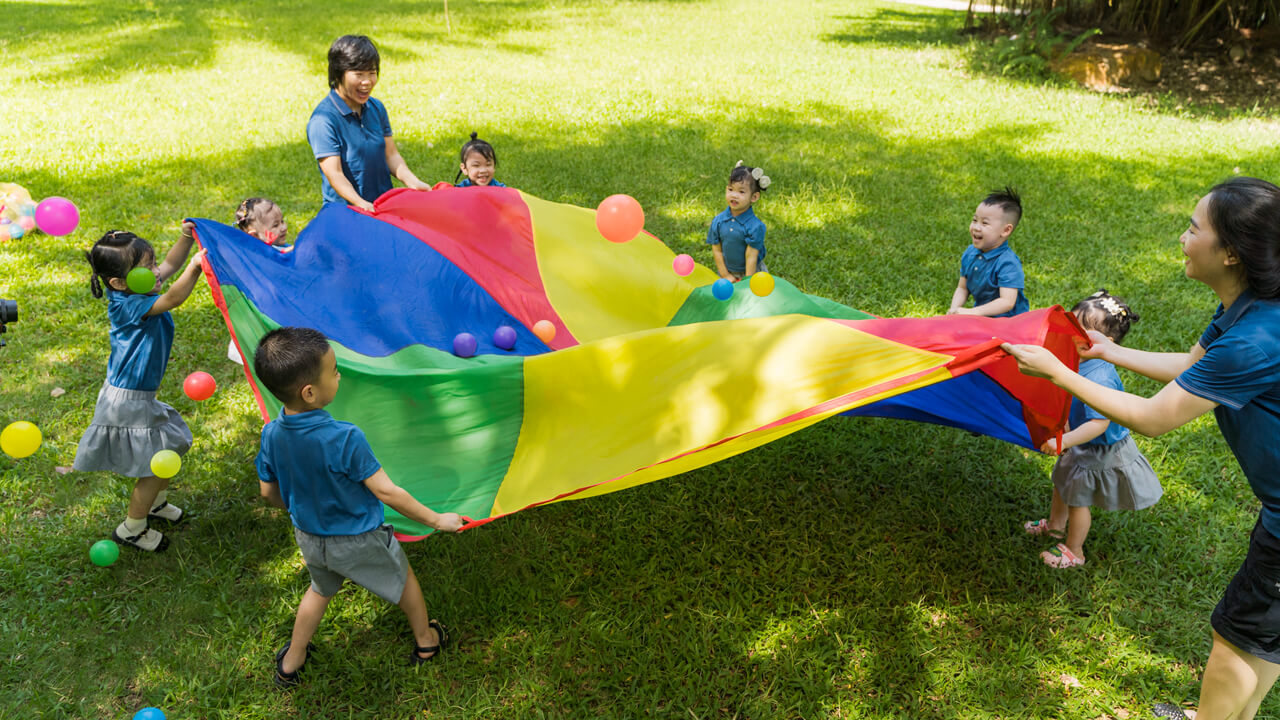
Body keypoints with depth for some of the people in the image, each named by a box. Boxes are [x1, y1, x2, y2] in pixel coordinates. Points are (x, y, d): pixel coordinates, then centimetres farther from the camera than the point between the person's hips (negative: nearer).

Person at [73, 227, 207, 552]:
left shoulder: (135, 290, 0)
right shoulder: (128, 305, -26)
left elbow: (170, 264, 12)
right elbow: (172, 299, -42)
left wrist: (186, 238, -1)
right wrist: (194, 269, -51)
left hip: (141, 395, 10)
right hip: (127, 401, -10)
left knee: (172, 447, 25)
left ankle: (156, 503, 47)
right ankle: (130, 530, 19)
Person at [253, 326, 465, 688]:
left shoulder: (272, 434, -17)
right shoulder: (345, 439, -35)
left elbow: (269, 492, -2)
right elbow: (386, 492, -28)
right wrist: (437, 520, -17)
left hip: (309, 538, 5)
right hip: (358, 542, -5)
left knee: (320, 589, 33)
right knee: (403, 578, 23)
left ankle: (291, 663, 47)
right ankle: (426, 641, 44)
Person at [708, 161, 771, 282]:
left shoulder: (755, 226, -20)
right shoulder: (718, 221, -8)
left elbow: (751, 257, -19)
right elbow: (717, 250, -2)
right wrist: (725, 275, -4)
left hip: (751, 272, -3)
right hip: (728, 272, 3)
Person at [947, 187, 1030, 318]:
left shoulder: (1008, 263, -21)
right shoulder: (970, 253, 2)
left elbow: (1007, 302, -27)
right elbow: (962, 288, 10)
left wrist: (971, 312, -33)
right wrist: (954, 309, -10)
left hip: (1008, 319, -6)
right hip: (981, 314, 7)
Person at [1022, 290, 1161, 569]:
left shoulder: (1099, 379, -37)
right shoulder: (1077, 359, -9)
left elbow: (1099, 423, -42)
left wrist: (1065, 441, -50)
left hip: (1097, 452, -9)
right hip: (1079, 445, 9)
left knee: (1077, 498, 10)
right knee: (1062, 482, 28)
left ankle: (1074, 551, 31)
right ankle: (1055, 525, 54)